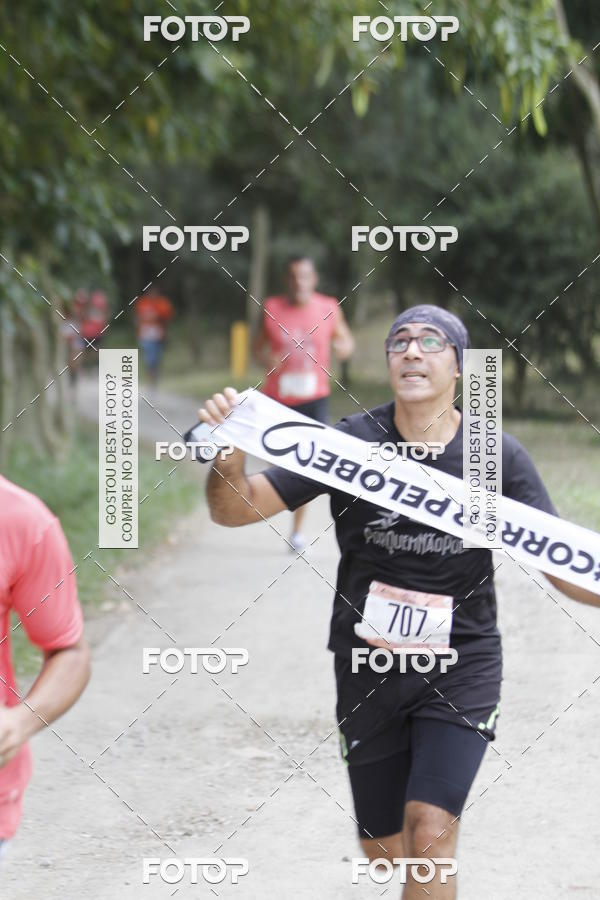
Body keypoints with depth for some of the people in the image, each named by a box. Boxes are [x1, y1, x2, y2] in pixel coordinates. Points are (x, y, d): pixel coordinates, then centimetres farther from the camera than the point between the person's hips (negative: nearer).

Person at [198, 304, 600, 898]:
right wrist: (228, 451, -32)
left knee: (429, 836, -17)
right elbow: (235, 510, -10)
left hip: (461, 664, -2)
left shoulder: (498, 457, -9)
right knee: (386, 849, 13)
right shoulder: (351, 443, -9)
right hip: (369, 665, 2)